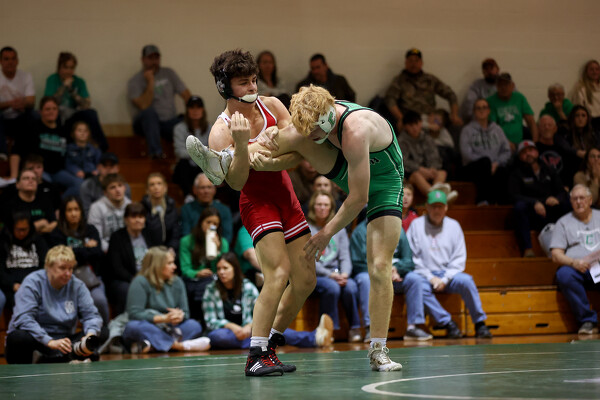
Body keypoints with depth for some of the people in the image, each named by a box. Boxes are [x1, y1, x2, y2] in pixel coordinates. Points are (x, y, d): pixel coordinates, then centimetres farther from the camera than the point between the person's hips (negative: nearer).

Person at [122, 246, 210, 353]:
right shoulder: (140, 282, -7)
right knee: (134, 326, -37)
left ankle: (150, 346, -40)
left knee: (194, 325, -21)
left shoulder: (176, 282, 9)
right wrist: (164, 318, -25)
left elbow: (185, 313, 6)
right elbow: (134, 313, -17)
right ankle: (178, 345, -43)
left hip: (167, 330, 5)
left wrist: (180, 316, -20)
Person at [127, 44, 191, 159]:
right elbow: (144, 106, -17)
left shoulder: (168, 73, 11)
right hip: (148, 123, -3)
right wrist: (150, 82, -17)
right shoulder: (135, 81, -3)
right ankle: (156, 152, -44)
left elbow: (185, 94, 8)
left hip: (170, 121, 3)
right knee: (149, 111, -39)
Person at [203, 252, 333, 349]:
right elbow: (210, 321, -3)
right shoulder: (211, 290, -1)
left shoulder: (248, 287, 4)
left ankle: (314, 338, -46)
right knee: (216, 336, -39)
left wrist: (249, 326, -20)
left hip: (245, 330, 2)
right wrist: (232, 326, -19)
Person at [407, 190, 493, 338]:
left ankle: (479, 323, -21)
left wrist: (445, 279, -9)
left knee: (466, 280, -30)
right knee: (420, 287, -35)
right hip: (425, 275, -1)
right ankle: (448, 323, -26)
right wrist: (430, 278, -11)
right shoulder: (416, 225, 4)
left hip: (448, 274, 1)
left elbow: (459, 258, 5)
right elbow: (412, 257, -1)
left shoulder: (453, 225, 9)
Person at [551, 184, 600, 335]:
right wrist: (574, 262, -13)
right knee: (564, 274, -36)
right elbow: (556, 255, 8)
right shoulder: (564, 222, 19)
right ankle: (587, 320, -27)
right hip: (576, 270, 0)